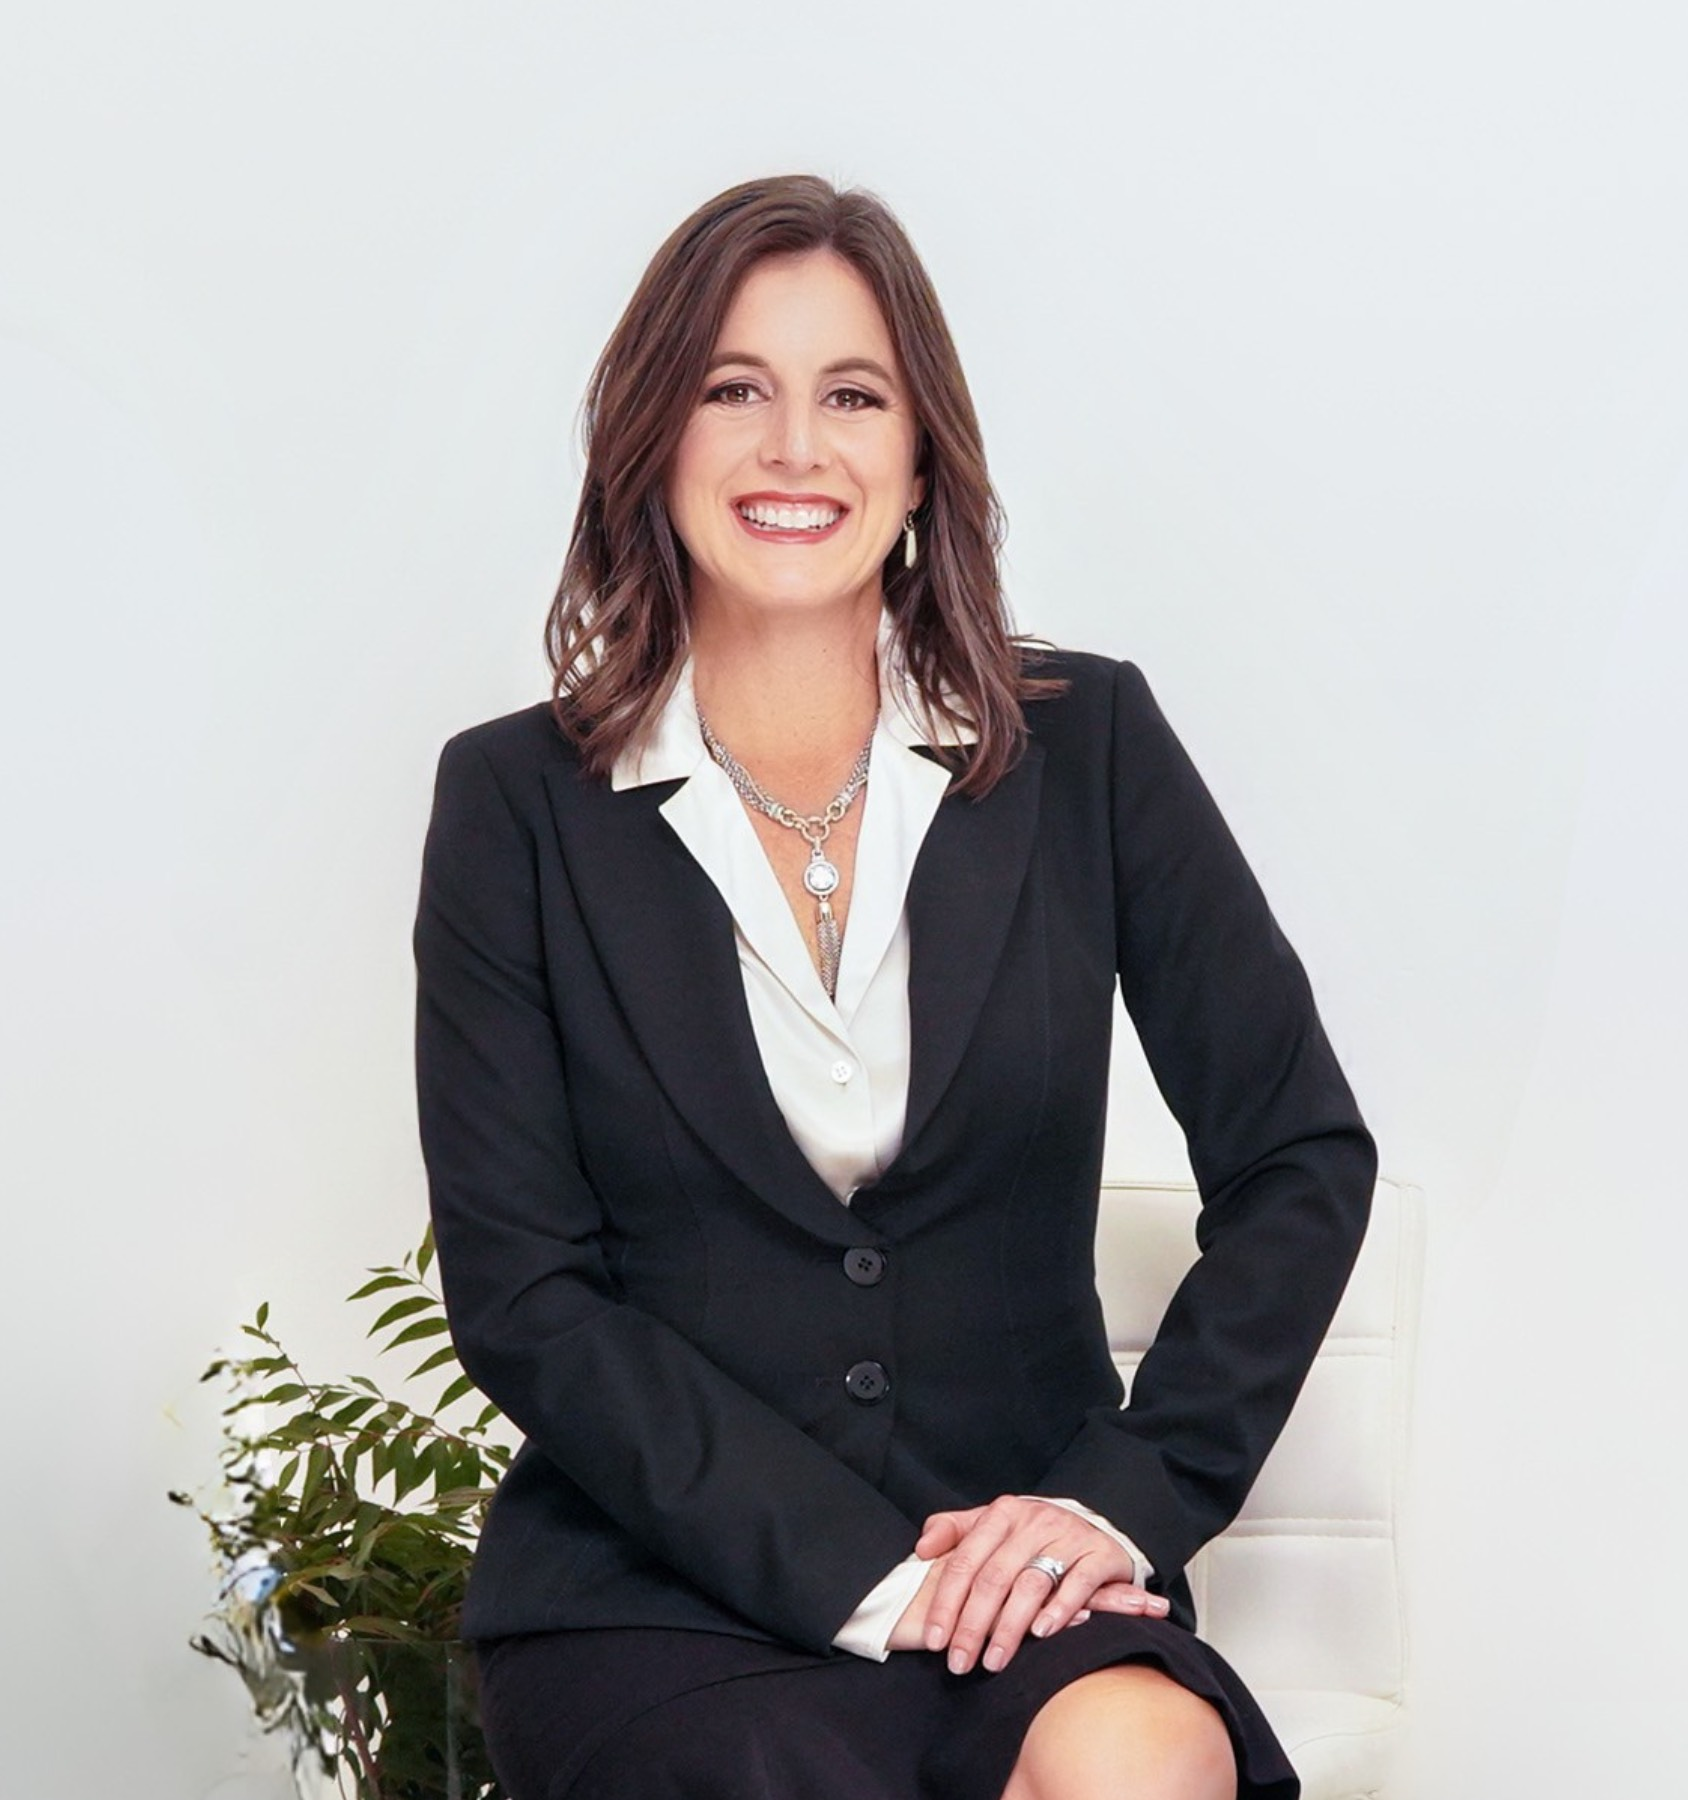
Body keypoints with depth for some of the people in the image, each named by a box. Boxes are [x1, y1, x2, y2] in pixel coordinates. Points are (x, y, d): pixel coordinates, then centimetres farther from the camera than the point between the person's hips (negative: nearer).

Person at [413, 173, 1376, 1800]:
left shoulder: (1087, 748, 6)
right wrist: (864, 1572, -12)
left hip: (1019, 1568, 0)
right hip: (657, 1589, 0)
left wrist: (1126, 1494, -8)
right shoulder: (518, 802, 2)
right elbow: (520, 1292, -2)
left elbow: (1302, 1158, 6)